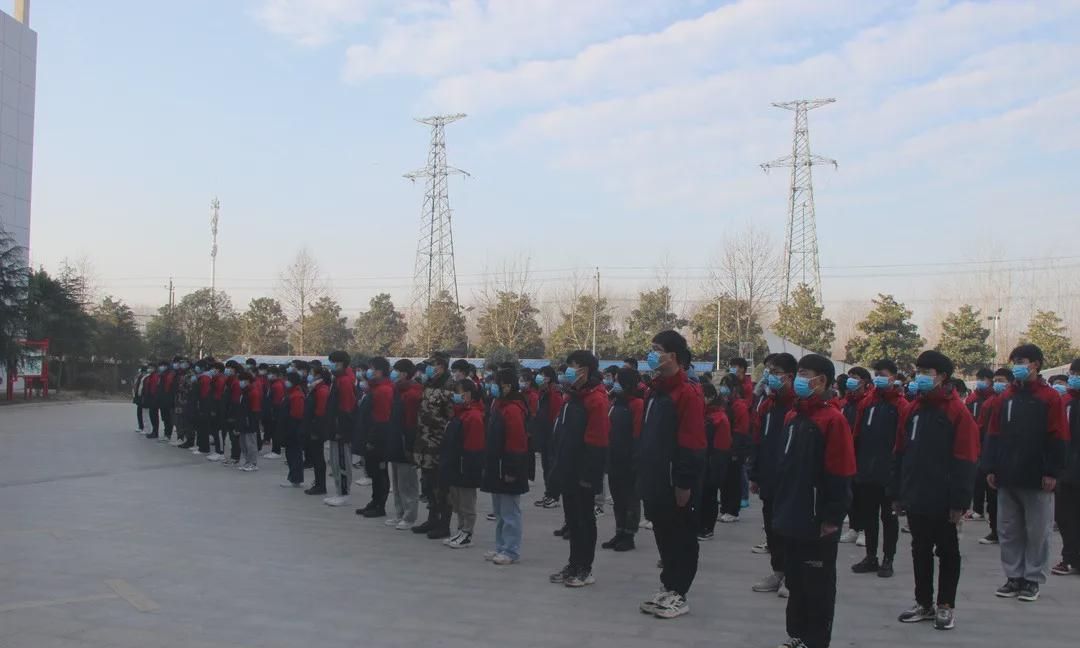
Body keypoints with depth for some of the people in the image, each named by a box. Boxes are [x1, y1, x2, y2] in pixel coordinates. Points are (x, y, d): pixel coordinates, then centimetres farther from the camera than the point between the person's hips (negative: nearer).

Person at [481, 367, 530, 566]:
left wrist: (511, 470, -21)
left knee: (510, 512, -2)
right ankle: (501, 547, 26)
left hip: (507, 469, -10)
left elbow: (516, 443, -21)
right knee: (499, 512, 17)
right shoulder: (498, 405, 13)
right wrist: (488, 465, 19)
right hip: (496, 468, 10)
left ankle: (511, 551, 5)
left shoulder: (513, 409, -18)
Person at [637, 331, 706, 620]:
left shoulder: (688, 393, -16)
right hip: (657, 481, 9)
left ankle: (679, 594, 14)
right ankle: (668, 587, 28)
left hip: (676, 483, -9)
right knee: (663, 536, 16)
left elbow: (692, 444, -19)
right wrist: (644, 474, 16)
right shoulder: (656, 390, 12)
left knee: (682, 539, 5)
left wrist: (683, 483, -19)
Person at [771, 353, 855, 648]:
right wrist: (779, 506, 16)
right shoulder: (792, 417, 10)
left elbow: (840, 475, -16)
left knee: (818, 584, 6)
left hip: (818, 521, -8)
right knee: (795, 579, 17)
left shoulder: (833, 419, -15)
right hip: (792, 517, 8)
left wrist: (833, 517, -15)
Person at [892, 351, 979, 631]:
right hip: (916, 497, 6)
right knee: (920, 550, 13)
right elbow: (900, 454, 11)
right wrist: (897, 493, 9)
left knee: (947, 552, 8)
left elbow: (965, 460, -13)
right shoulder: (913, 410, 9)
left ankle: (946, 606, 19)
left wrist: (959, 502, -16)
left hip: (942, 501, -6)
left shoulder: (958, 411, -10)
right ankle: (924, 603, 24)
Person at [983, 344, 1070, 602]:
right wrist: (991, 468, 4)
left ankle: (1033, 580, 14)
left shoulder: (1051, 398, -3)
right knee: (1009, 531, 9)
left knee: (1038, 532, 3)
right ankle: (1014, 577, 19)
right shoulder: (1005, 398, 10)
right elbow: (993, 435, 10)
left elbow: (1058, 439, -6)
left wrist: (1052, 472, -11)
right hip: (1007, 477, 5)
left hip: (1037, 479, -4)